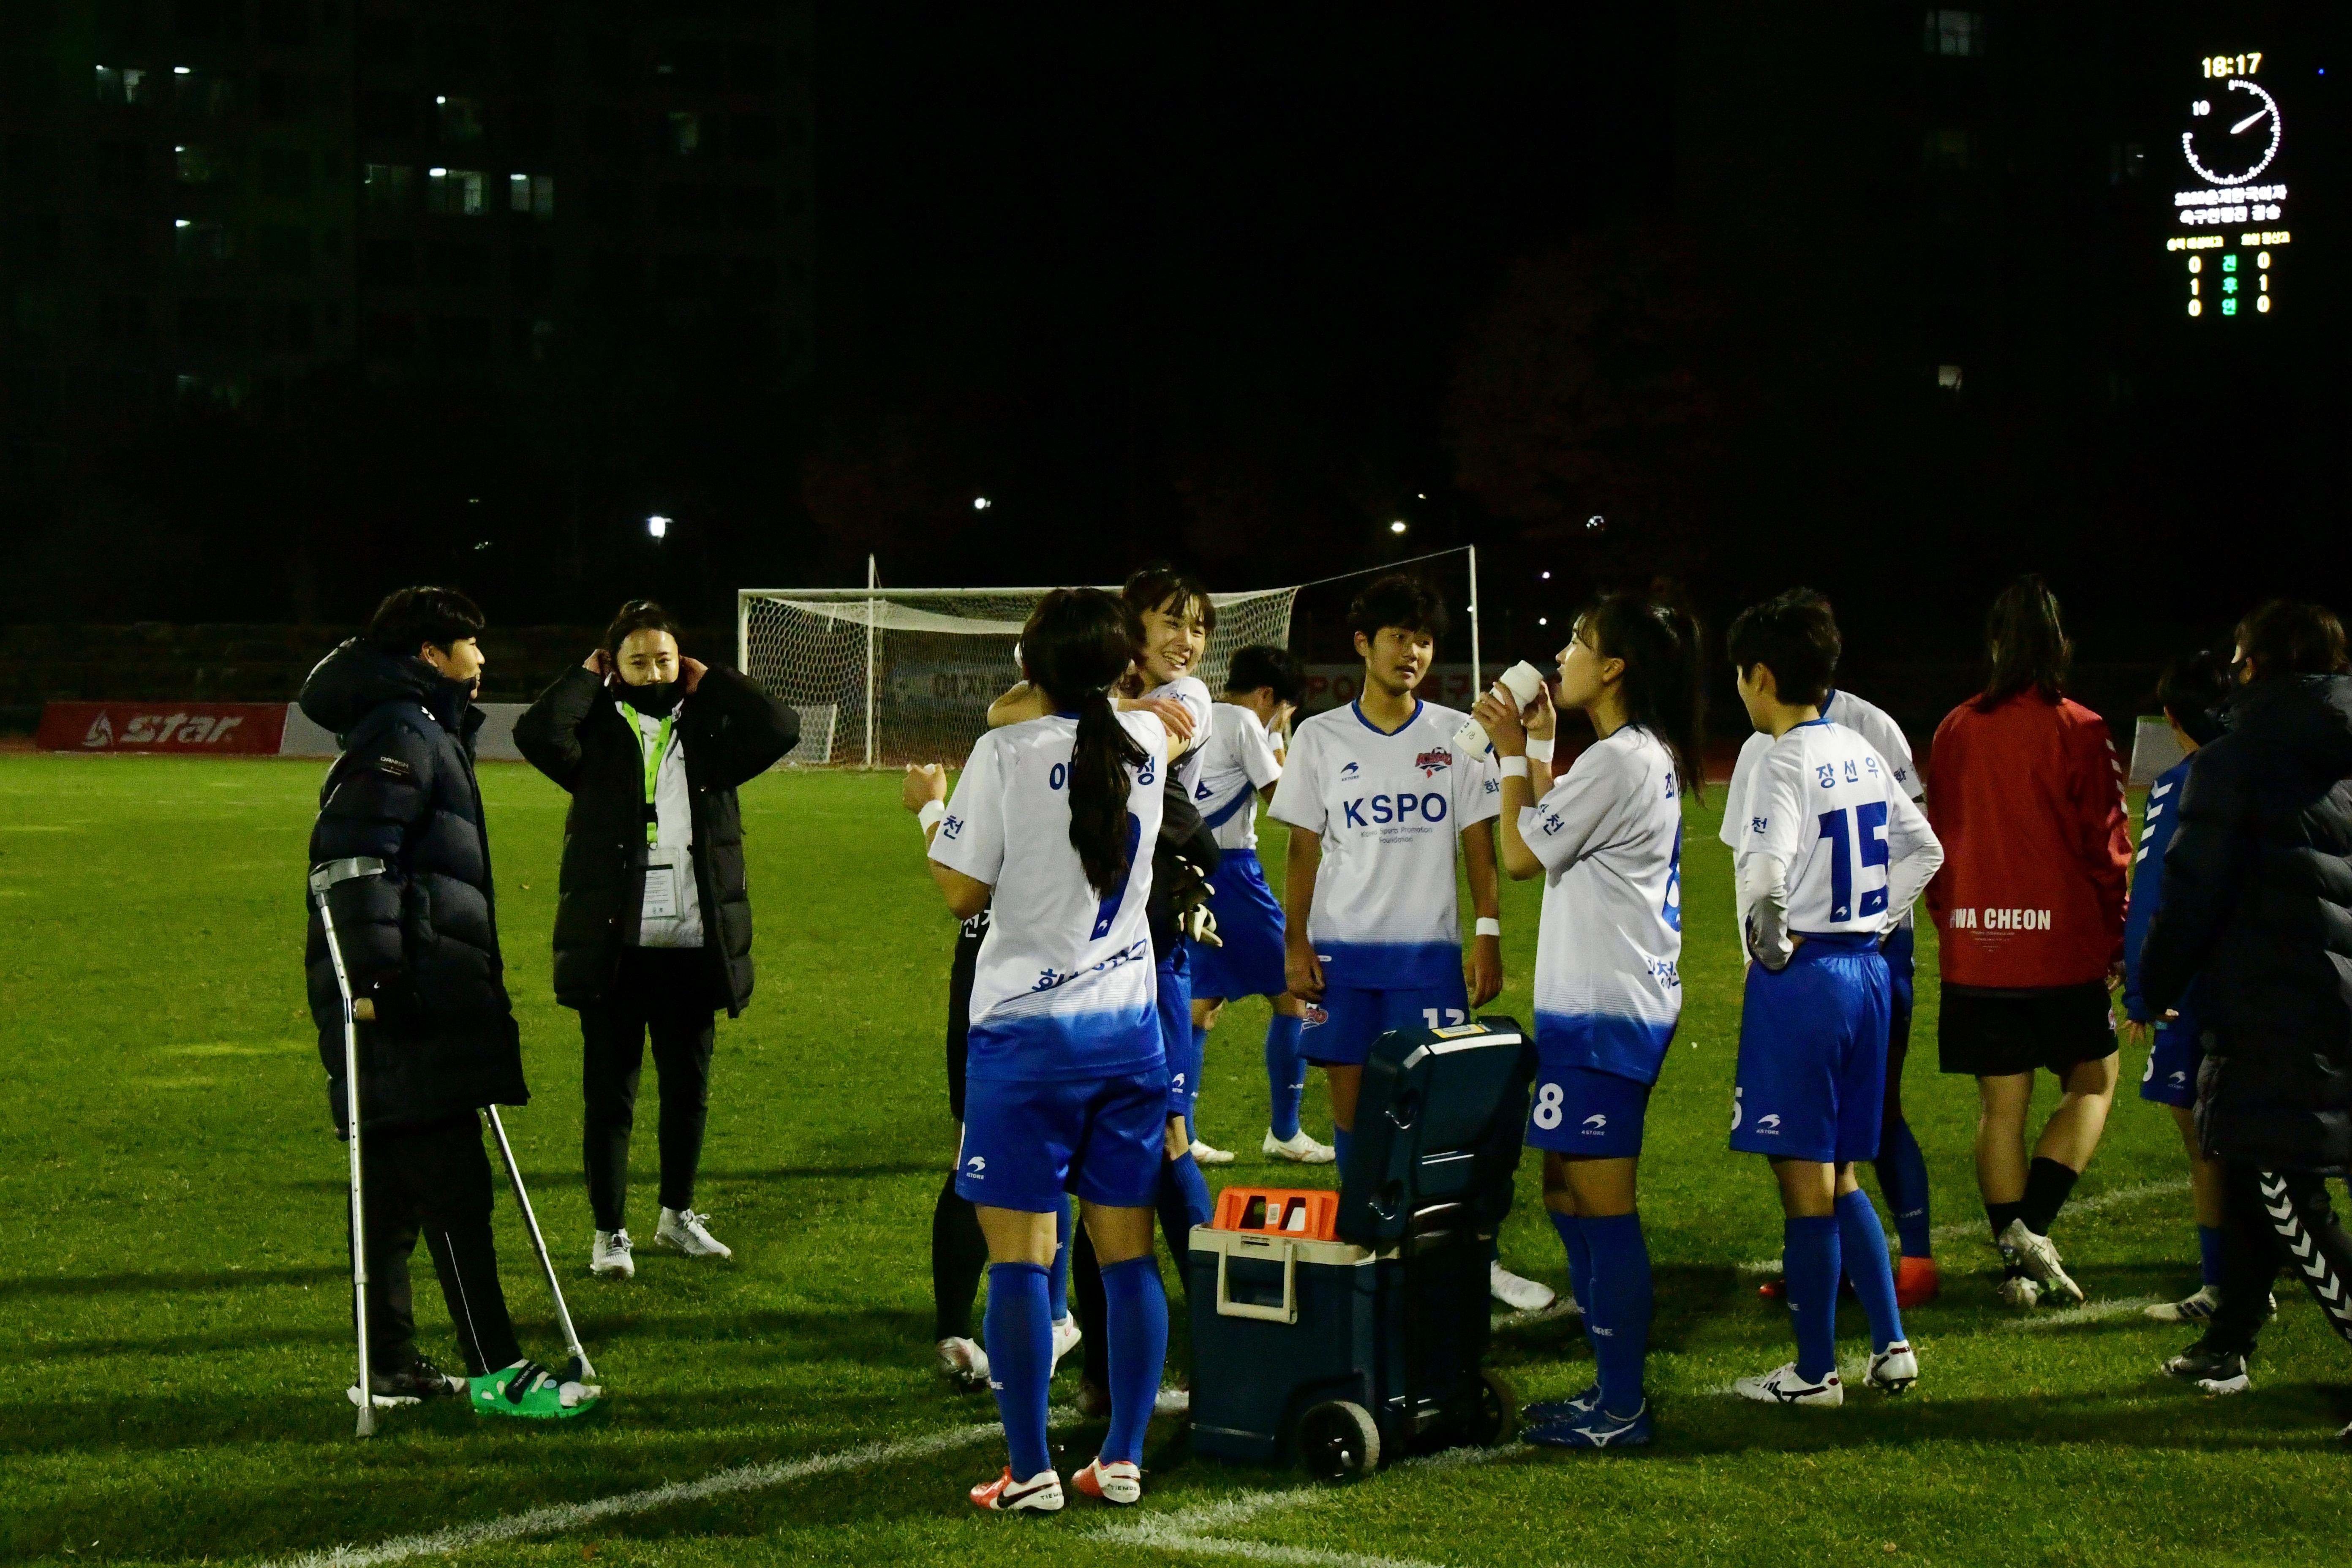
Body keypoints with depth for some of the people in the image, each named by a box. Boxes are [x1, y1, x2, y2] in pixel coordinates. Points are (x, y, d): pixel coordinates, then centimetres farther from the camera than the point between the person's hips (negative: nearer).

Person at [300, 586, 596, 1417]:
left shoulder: (425, 731, 22)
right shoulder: (402, 734, -11)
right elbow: (352, 856, -22)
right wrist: (374, 973, -27)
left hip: (421, 1000, 11)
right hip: (405, 1002, -11)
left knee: (398, 1186, 13)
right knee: (453, 1185, -8)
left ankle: (393, 1368, 18)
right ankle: (496, 1371, -5)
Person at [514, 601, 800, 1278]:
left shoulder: (707, 731, 7)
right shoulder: (598, 735, 0)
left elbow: (781, 728, -7)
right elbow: (536, 733, -19)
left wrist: (710, 683, 1)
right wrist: (587, 677, -5)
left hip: (692, 948, 3)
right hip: (613, 948, -3)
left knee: (689, 1090, 14)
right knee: (610, 1095, 2)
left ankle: (678, 1215, 32)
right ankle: (609, 1231, 12)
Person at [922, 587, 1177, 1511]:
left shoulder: (1007, 752, -12)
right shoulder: (1148, 744, 2)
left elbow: (962, 893, -6)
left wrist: (931, 817, 11)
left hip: (1025, 1028, -4)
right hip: (1129, 1027, 4)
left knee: (1018, 1254, 1)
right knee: (1128, 1252, 9)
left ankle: (1029, 1472, 0)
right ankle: (1123, 1461, 12)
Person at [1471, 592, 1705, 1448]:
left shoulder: (1617, 761, -18)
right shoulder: (1648, 756, 14)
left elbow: (1521, 854, -11)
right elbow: (1555, 835, 19)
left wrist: (1513, 752, -2)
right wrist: (1537, 744, 17)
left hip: (1602, 1013, -11)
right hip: (1618, 1001, 11)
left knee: (1603, 1208, -5)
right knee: (1567, 1194, 16)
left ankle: (1620, 1409, 1)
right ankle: (1613, 1386, 23)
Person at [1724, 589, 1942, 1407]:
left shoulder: (1785, 762, -15)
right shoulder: (1861, 754, 10)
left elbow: (1766, 878, -27)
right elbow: (1925, 852, 19)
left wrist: (1773, 946, -12)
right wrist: (1874, 923, 15)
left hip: (1800, 976, -8)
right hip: (1866, 968, 8)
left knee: (1807, 1179, 0)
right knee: (1840, 1177, 17)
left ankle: (1814, 1372, 7)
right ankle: (1892, 1347, 14)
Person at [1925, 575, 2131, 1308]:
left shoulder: (1956, 732, 3)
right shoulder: (2078, 732, -7)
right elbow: (2106, 845, -4)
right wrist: (2116, 942, 7)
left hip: (1975, 946, 3)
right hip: (2062, 943, -3)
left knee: (2000, 1104, 9)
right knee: (2091, 1083, 11)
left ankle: (2018, 1263, 11)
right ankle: (2033, 1226, -7)